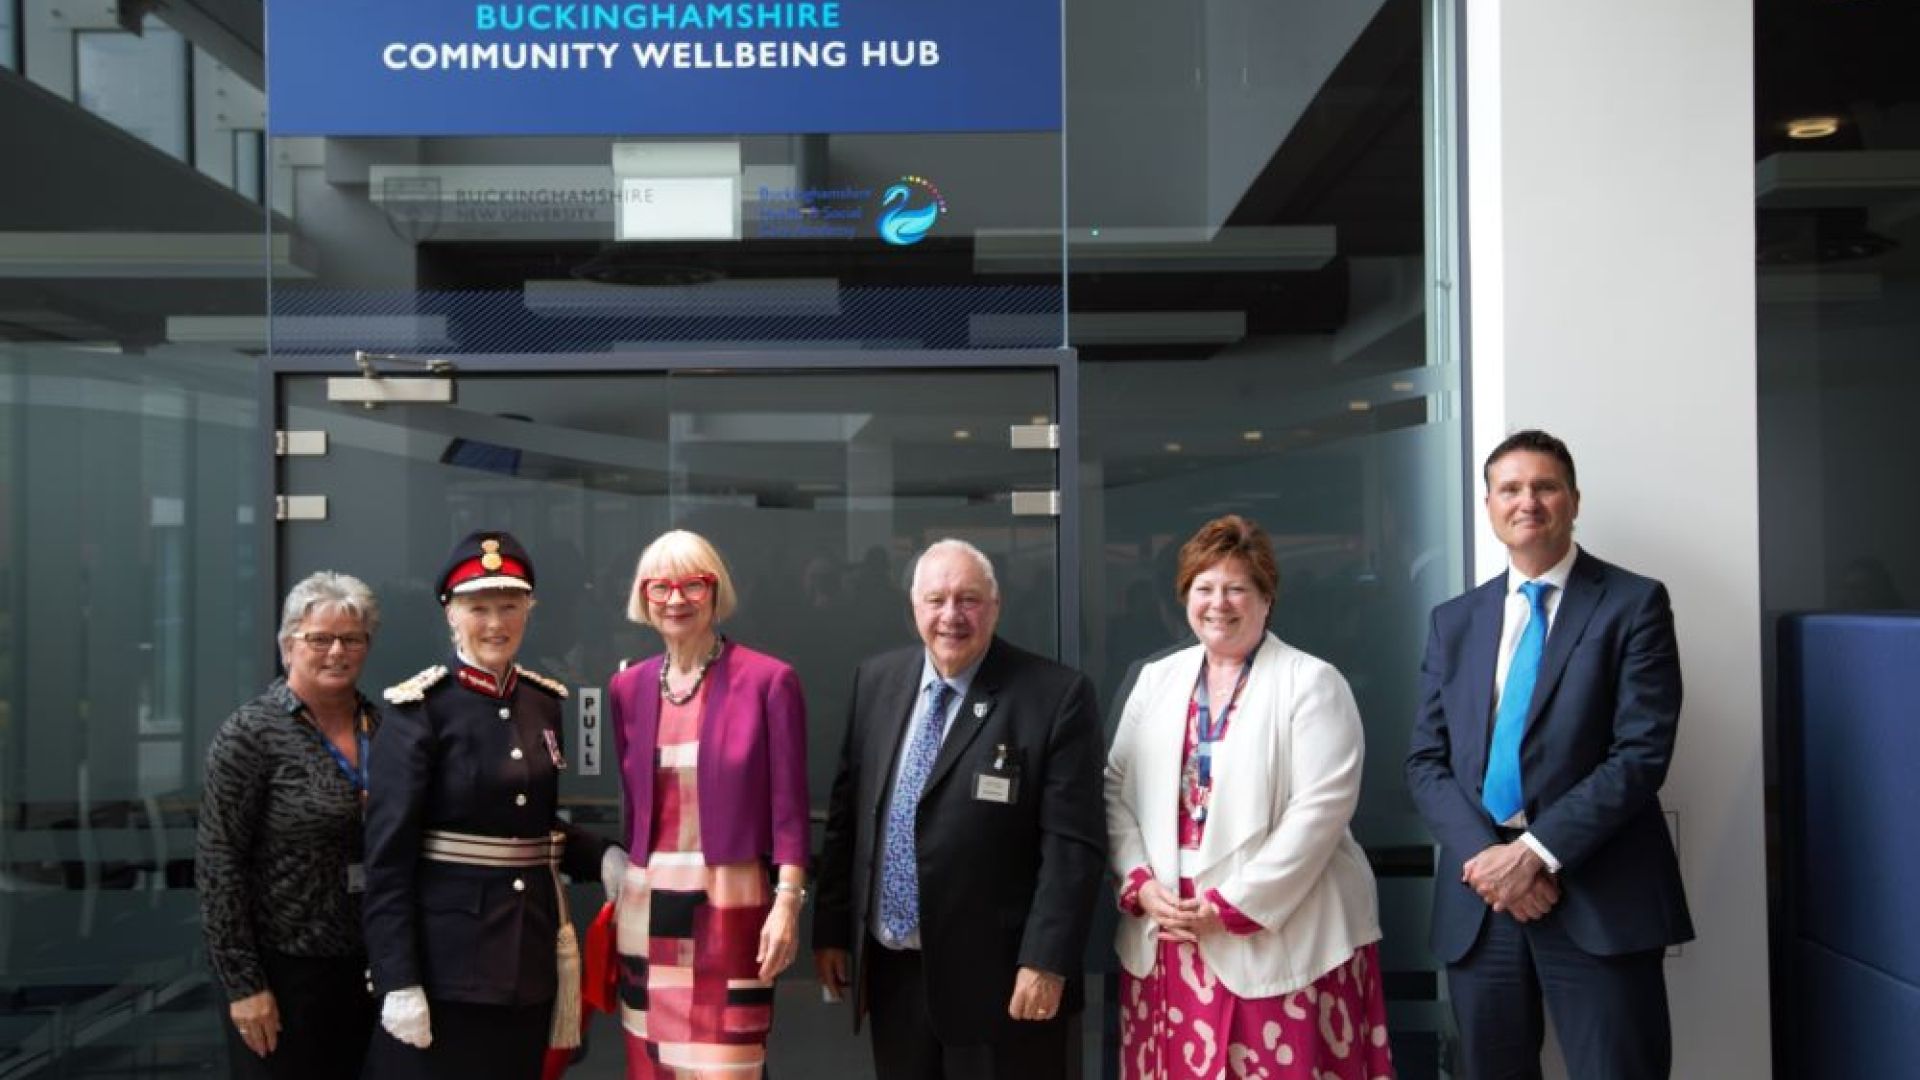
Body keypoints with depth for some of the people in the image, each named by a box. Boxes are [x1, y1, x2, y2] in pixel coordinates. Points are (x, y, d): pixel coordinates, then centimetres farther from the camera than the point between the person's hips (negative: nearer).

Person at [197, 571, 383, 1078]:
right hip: (285, 971, -5)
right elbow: (217, 865, -11)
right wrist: (243, 983, -14)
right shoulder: (251, 732, -10)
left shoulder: (382, 727, 4)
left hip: (372, 966, 5)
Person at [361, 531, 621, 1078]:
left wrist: (603, 858, 2)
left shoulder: (543, 702, 7)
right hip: (447, 961, -6)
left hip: (530, 956, 6)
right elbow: (388, 858, -13)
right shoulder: (419, 709, -11)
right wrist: (398, 982, -17)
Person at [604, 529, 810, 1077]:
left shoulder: (768, 679, -7)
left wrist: (788, 904, -12)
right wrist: (620, 891, 16)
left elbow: (789, 806, -7)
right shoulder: (628, 688, 7)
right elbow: (631, 803, 14)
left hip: (730, 902, -5)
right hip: (647, 904, 5)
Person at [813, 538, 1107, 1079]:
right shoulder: (876, 680, 6)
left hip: (997, 978, -4)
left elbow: (1073, 843, -12)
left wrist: (1046, 960, -16)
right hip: (890, 972, 5)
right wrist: (831, 928, 9)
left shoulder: (1056, 695, -10)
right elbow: (846, 812, 10)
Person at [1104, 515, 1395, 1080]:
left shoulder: (1311, 683, -4)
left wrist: (1232, 904, -15)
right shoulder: (1156, 679, 12)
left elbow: (1319, 809, -12)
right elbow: (1116, 790, 10)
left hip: (1282, 938, -4)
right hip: (1165, 932, 4)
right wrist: (1140, 885, -5)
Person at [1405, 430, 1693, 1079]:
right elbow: (1425, 760, 7)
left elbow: (1642, 752, -9)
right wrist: (1482, 855, -9)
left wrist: (1537, 851, -16)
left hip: (1599, 895, -4)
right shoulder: (1454, 621, 12)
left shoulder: (1634, 604, 0)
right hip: (1479, 893, 4)